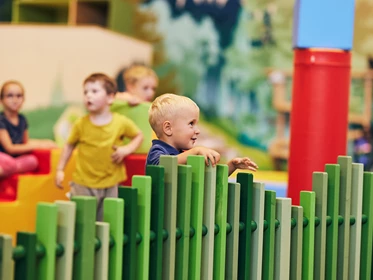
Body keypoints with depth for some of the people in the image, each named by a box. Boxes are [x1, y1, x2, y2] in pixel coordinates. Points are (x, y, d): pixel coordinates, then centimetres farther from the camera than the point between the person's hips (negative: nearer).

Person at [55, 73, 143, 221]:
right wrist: (60, 170, 3)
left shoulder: (121, 123, -6)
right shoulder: (81, 124, -6)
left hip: (110, 184, 1)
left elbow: (139, 135, 10)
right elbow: (69, 145, 7)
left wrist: (127, 149, -8)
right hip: (83, 183, 0)